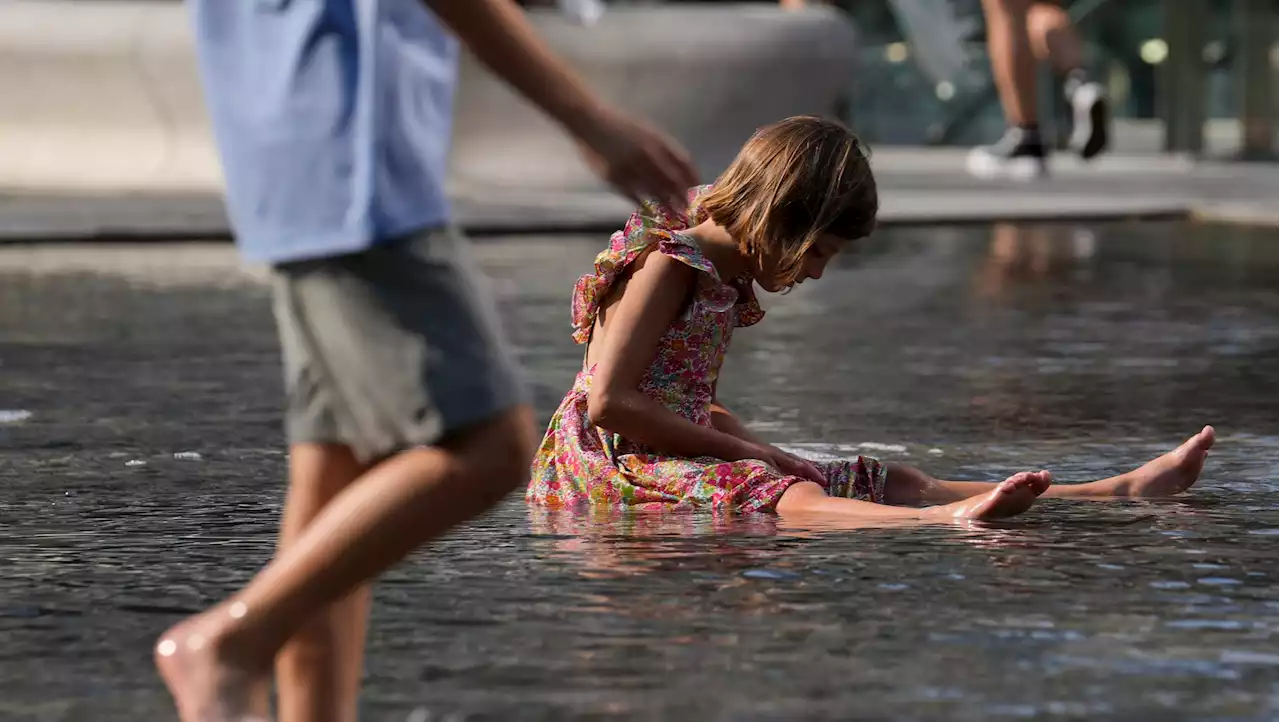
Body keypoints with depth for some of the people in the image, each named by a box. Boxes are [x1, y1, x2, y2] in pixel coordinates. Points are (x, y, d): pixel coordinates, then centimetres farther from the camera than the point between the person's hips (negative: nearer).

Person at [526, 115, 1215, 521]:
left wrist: (762, 450, 7)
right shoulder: (667, 264, -14)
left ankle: (1121, 490, -8)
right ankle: (950, 522, -66)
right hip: (618, 463, -9)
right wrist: (744, 451, -16)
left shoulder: (724, 281, 17)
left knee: (893, 482, -1)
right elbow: (609, 401, -22)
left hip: (681, 454, 9)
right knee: (780, 496, -37)